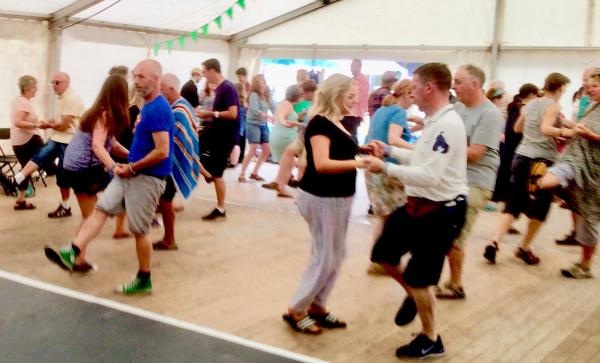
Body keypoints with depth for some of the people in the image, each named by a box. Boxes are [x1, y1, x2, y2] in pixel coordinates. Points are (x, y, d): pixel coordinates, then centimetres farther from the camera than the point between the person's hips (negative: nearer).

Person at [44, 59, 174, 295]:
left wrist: (132, 168, -15)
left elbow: (162, 152, -25)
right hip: (131, 172, 10)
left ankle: (144, 280, 15)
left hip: (148, 177, -10)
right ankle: (74, 253, -8)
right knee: (101, 208, 0)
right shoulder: (148, 106, 12)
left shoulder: (158, 109, -19)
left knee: (139, 230, 0)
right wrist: (128, 164, 11)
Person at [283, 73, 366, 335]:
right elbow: (321, 164, -29)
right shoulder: (320, 123, -17)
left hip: (338, 197, 10)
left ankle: (317, 306, 26)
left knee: (337, 255, 14)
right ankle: (296, 311, 10)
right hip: (321, 198, -10)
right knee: (325, 257, -3)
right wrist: (359, 162, -34)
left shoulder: (337, 123, 10)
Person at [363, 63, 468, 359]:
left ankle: (430, 341, 26)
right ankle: (413, 295, 41)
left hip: (440, 213, -9)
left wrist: (385, 168, -23)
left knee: (418, 279, 5)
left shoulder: (448, 125, -25)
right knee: (382, 255, 18)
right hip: (419, 206, 9)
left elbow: (430, 175, -30)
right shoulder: (435, 121, 8)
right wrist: (390, 150, 13)